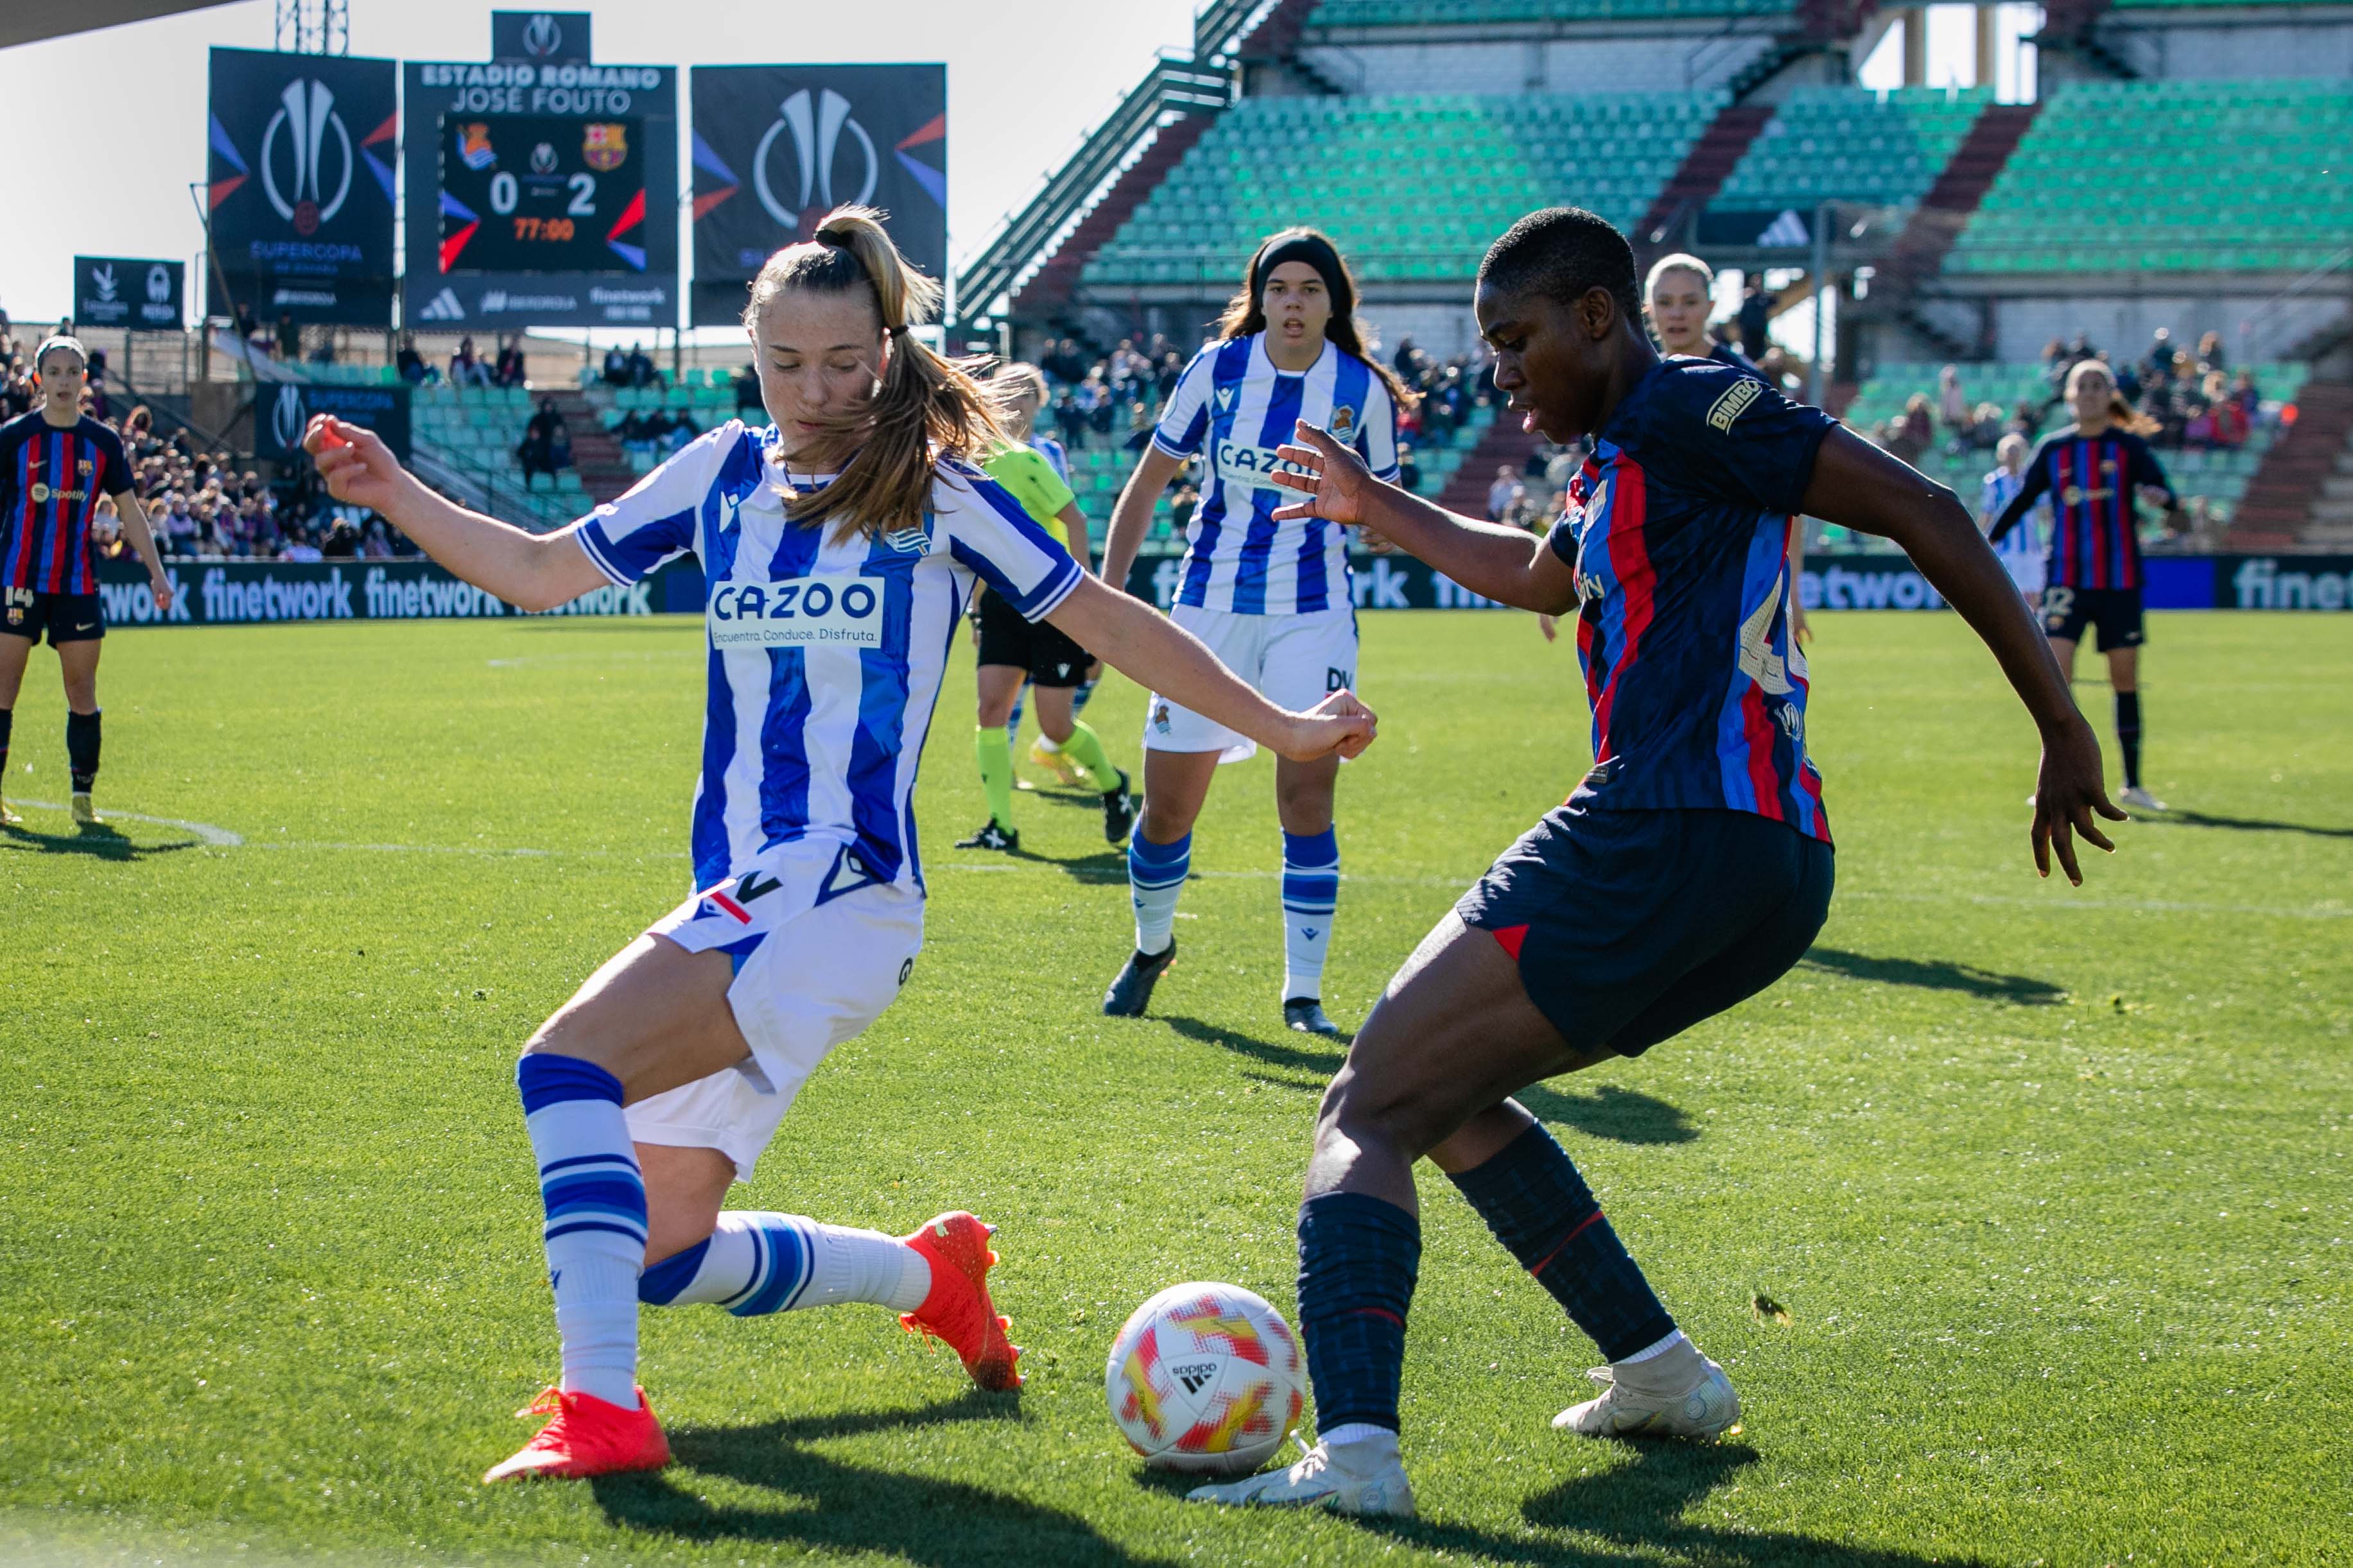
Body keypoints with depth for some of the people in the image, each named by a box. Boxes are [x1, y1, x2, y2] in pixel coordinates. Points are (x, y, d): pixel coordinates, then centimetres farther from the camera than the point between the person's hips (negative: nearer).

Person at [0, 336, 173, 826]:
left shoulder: (103, 442, 6)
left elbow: (130, 511, 11)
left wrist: (157, 573, 5)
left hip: (78, 584, 3)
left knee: (83, 691, 2)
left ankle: (83, 798, 9)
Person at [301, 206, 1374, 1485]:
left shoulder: (935, 485, 0)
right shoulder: (725, 471, 13)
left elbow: (1107, 621, 6)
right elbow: (540, 573, 21)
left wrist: (1278, 728, 6)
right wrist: (398, 497, 9)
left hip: (843, 892, -7)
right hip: (737, 902, 7)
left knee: (567, 1064, -28)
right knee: (661, 1253, 8)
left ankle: (601, 1406, -33)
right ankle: (929, 1272, 29)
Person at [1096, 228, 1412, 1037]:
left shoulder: (1362, 390, -4)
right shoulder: (1218, 368, -4)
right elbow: (1146, 484, 4)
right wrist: (1105, 594, 0)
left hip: (1312, 614, -1)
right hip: (1211, 603, 1)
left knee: (1307, 795, -13)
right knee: (1167, 808, 5)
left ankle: (1303, 993, -4)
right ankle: (1152, 947, 33)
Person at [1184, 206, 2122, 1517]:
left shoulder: (1687, 408, -6)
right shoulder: (1616, 469, 23)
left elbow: (1920, 512, -12)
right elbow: (1536, 576, 47)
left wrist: (2065, 732, -12)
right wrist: (1376, 509, 56)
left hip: (1669, 833, -10)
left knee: (1367, 1112, -9)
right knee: (1446, 1091, 25)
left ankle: (1353, 1447, -27)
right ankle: (1662, 1372, 20)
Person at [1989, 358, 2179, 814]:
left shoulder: (2130, 447, 0)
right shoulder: (2053, 449, 6)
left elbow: (2168, 498, -11)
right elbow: (2022, 500, 12)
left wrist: (2163, 497, -34)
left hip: (2120, 581, -1)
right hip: (2066, 580, 1)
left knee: (2126, 679, 4)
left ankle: (2133, 784, 15)